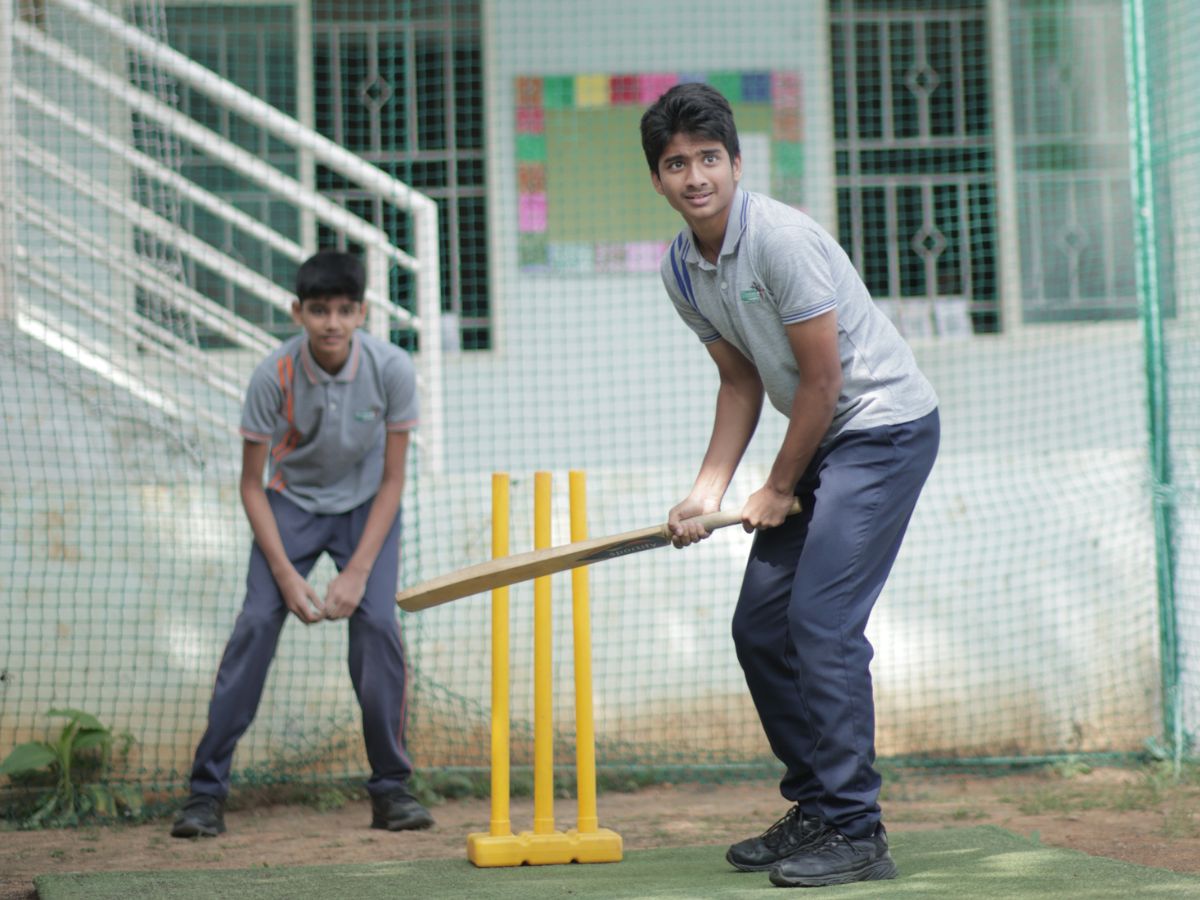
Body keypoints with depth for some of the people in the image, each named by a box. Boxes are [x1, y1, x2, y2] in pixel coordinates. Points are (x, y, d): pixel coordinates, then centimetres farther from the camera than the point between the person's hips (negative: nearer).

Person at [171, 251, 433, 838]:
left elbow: (392, 480, -13)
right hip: (291, 503, 0)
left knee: (377, 623, -18)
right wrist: (287, 575, -21)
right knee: (256, 622, -16)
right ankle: (207, 789, -10)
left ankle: (391, 788, -5)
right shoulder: (274, 376, -24)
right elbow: (252, 485, -13)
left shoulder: (392, 370, -23)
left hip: (366, 504, 0)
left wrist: (356, 573, -20)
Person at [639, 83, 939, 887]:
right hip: (819, 439, 9)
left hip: (885, 425, -9)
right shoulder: (681, 270, 3)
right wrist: (710, 488, 1)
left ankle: (855, 834, -12)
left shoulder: (783, 239, -22)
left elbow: (823, 379, -18)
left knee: (821, 623, -17)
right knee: (760, 625, 6)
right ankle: (815, 810, 18)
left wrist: (779, 490, -8)